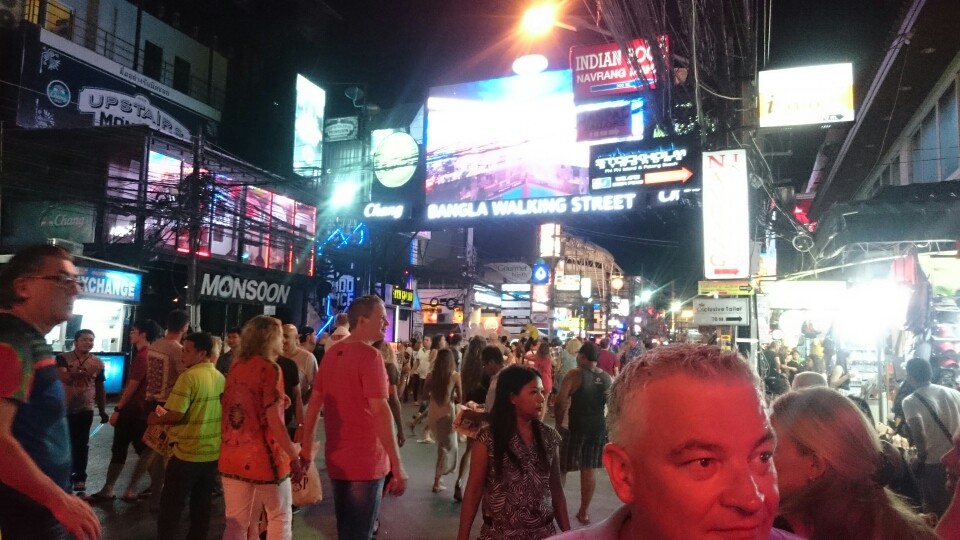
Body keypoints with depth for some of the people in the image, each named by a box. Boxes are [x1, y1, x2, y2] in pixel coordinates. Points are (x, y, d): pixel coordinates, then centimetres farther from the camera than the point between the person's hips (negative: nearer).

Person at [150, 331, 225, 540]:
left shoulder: (189, 376, -17)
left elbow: (176, 415, -20)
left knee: (172, 503, 9)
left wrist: (156, 419, -1)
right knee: (202, 504, 15)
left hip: (188, 452, -6)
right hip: (213, 451, 7)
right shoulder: (220, 377, 5)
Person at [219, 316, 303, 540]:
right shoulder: (270, 368, -13)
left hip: (231, 456, 6)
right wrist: (294, 456, -13)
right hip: (263, 456, -6)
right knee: (280, 516, 13)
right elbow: (273, 420, -17)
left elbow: (227, 409, 15)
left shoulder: (235, 367, 8)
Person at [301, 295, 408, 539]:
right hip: (365, 460, -8)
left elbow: (314, 402, 10)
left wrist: (307, 446, 17)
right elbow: (380, 411, -25)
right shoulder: (369, 355, -18)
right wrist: (397, 464, -23)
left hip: (336, 457, 8)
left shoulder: (332, 352, 6)